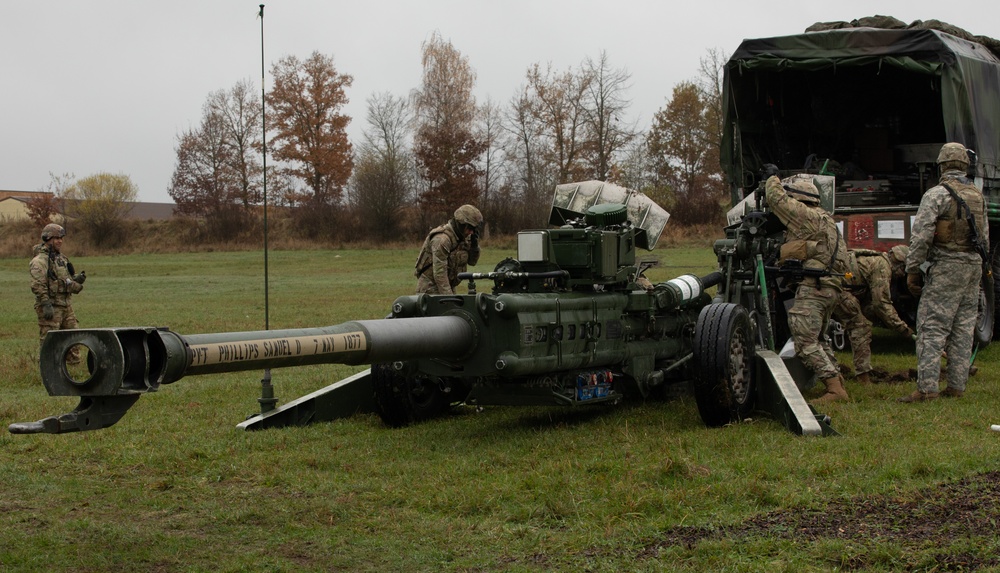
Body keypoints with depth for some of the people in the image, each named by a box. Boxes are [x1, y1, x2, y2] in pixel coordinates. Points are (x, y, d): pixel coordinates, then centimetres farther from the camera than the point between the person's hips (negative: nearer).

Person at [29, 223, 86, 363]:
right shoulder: (40, 261, -10)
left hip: (66, 306, 8)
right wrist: (46, 305, -25)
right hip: (50, 308, -8)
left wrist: (78, 279, 2)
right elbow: (37, 285, -18)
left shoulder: (62, 258, 17)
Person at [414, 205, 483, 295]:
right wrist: (448, 297, -28)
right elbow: (439, 272, -26)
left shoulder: (463, 238, 5)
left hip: (448, 286, 9)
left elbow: (472, 261, 11)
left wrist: (474, 243, -7)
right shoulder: (442, 239, -23)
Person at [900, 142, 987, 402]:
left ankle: (926, 388, -13)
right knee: (963, 328, 10)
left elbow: (921, 235, -14)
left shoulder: (937, 194, -10)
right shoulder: (978, 196, 14)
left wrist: (912, 269, -9)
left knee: (932, 327, -8)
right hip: (973, 265, 7)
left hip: (946, 267, -7)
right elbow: (984, 237, 19)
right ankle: (957, 386, 12)